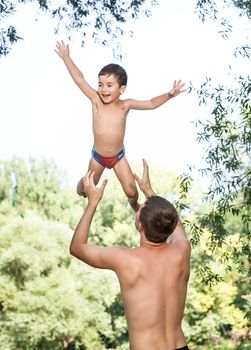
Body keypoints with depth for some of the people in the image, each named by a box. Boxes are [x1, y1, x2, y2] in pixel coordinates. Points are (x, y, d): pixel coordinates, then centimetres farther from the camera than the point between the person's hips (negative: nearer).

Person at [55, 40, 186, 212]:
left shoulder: (125, 105, -15)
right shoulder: (96, 101, -18)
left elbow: (151, 104, -13)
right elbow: (80, 80, -20)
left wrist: (169, 95, -27)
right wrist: (66, 58, -21)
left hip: (119, 156, 0)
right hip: (98, 157, 0)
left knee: (131, 191, -2)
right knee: (87, 188, 17)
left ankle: (135, 205, 35)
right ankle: (82, 184, 56)